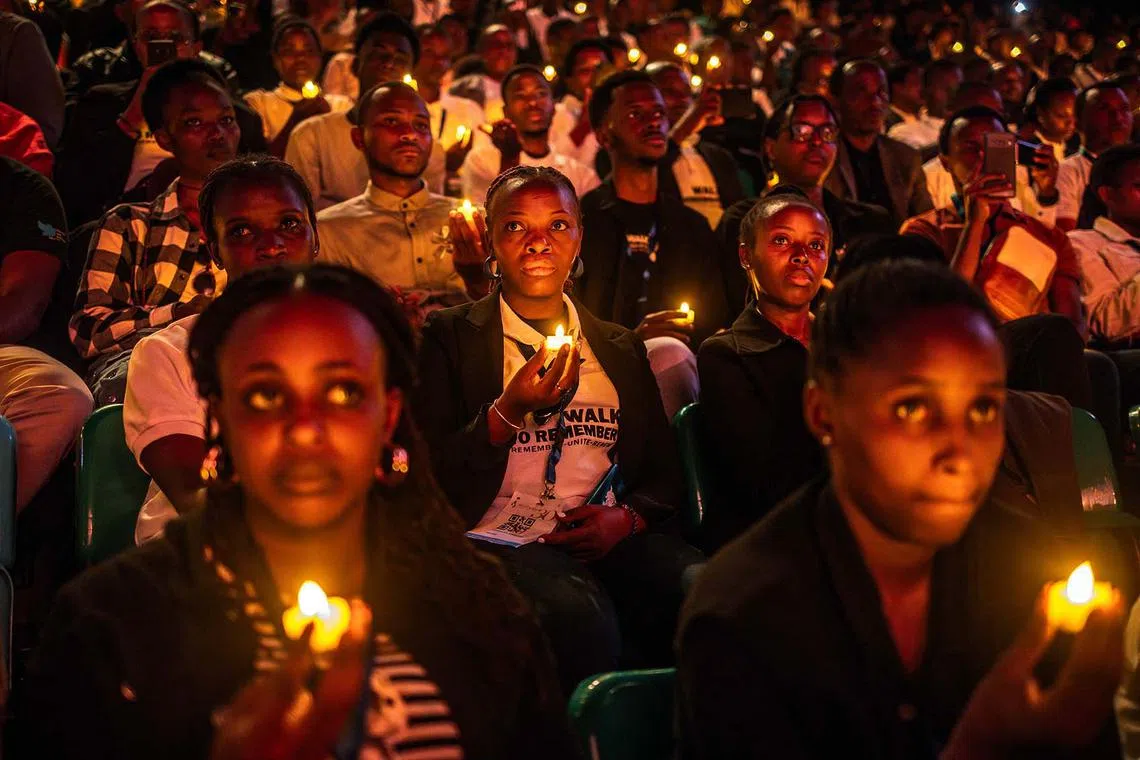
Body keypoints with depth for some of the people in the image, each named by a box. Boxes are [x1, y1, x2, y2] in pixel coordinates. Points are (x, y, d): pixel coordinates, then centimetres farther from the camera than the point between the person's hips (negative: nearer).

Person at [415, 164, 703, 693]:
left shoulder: (620, 348, 22)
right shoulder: (450, 337, 10)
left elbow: (664, 474, 18)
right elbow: (432, 476, 1)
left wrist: (625, 518, -4)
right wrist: (510, 411, -13)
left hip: (611, 536, 4)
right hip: (502, 539, -3)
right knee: (578, 616, -38)